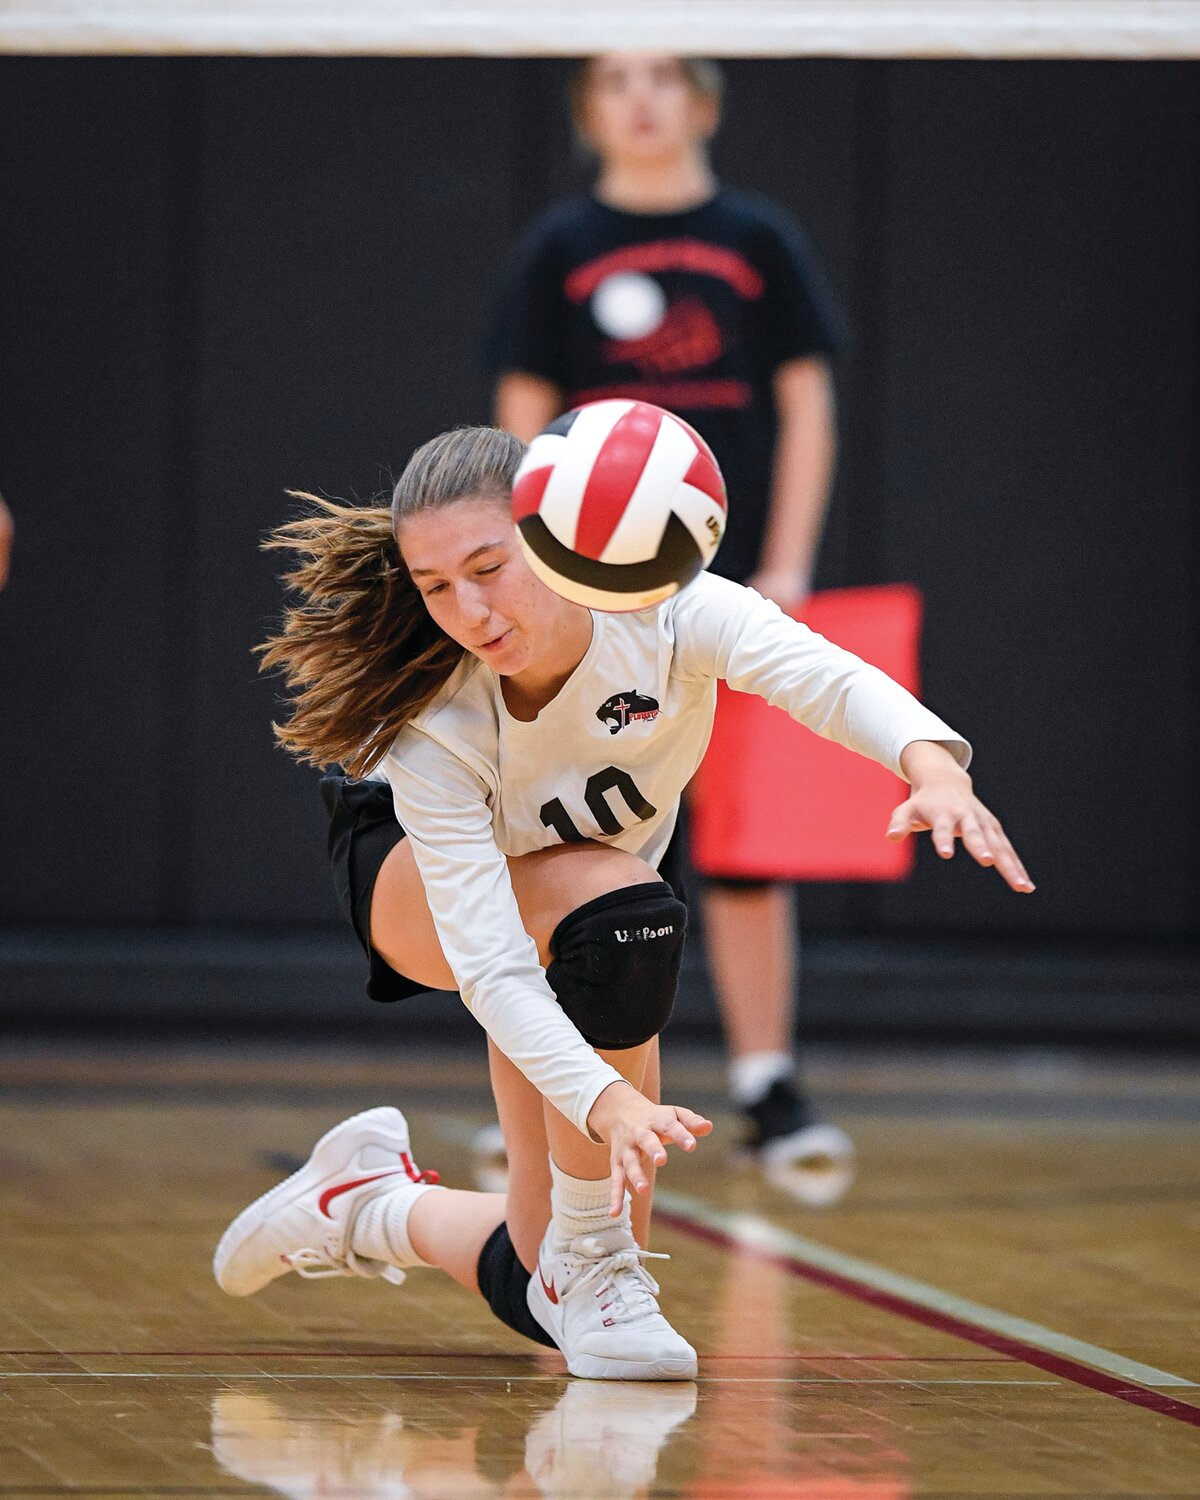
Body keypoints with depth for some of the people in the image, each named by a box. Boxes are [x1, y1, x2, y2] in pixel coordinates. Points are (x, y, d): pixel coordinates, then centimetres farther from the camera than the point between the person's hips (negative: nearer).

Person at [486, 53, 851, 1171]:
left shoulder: (758, 241, 5)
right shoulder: (559, 251, 4)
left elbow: (807, 408, 6)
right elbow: (524, 421, 4)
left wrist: (788, 566, -2)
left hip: (731, 585, 0)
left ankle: (768, 1088, 6)